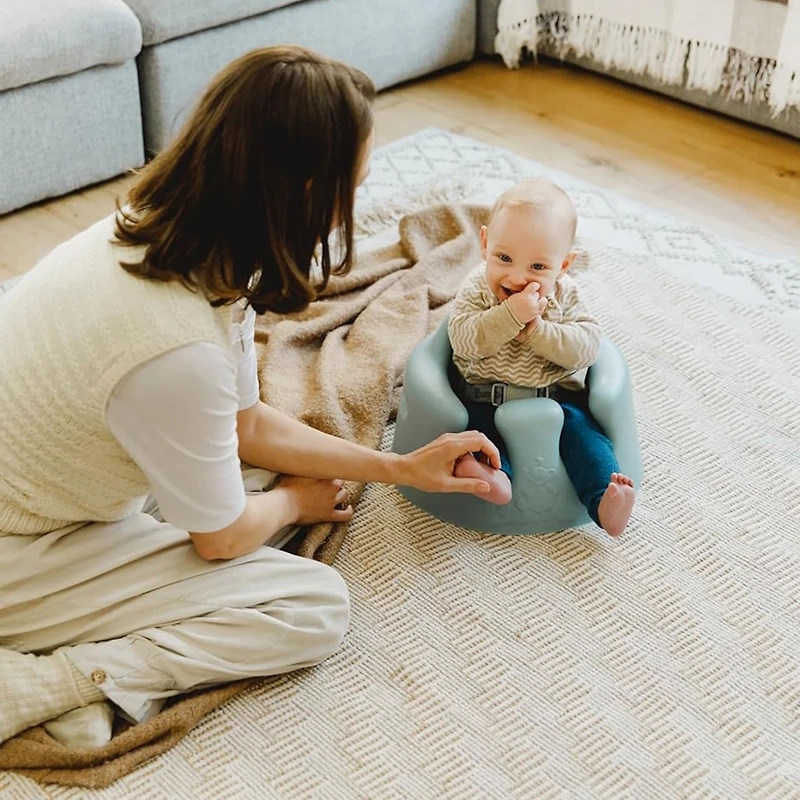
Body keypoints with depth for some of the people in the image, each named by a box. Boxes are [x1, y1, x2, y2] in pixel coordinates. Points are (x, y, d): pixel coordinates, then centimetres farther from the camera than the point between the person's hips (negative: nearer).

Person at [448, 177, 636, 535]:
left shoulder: (565, 295, -5)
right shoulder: (477, 289, -9)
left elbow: (586, 348, -15)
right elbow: (463, 340, -23)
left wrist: (538, 331, -28)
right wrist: (511, 315, -34)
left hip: (556, 394, 0)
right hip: (486, 394, 1)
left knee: (580, 426, -19)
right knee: (474, 420, -23)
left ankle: (603, 498, -27)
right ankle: (494, 475, -41)